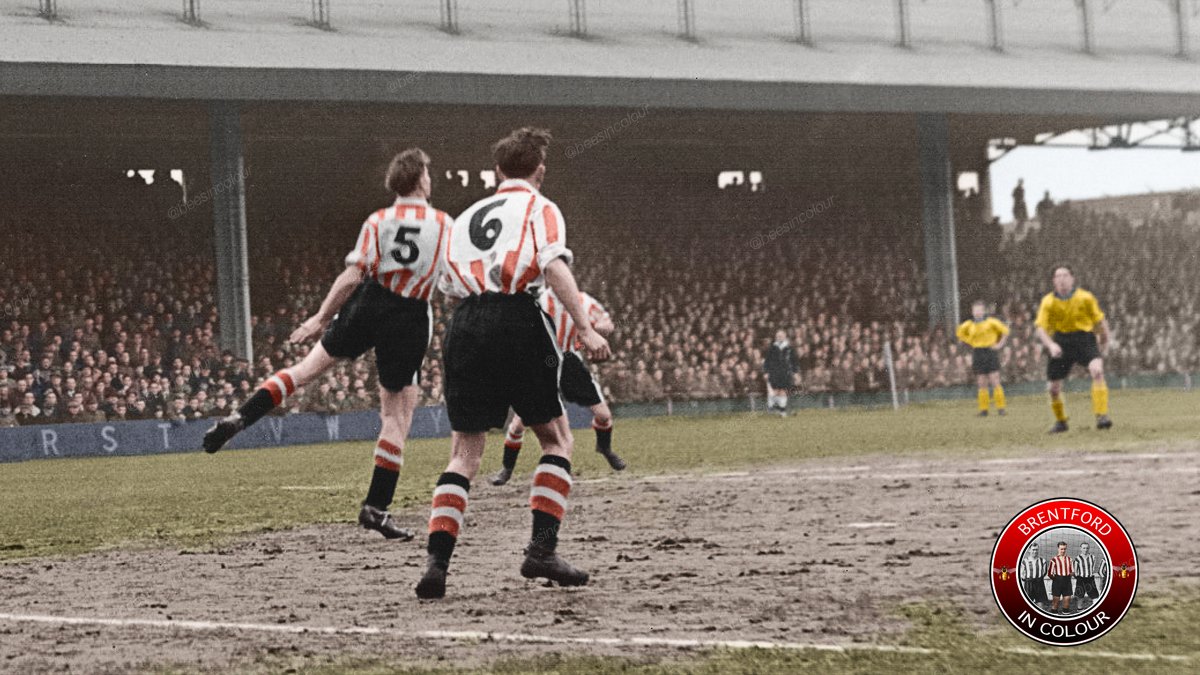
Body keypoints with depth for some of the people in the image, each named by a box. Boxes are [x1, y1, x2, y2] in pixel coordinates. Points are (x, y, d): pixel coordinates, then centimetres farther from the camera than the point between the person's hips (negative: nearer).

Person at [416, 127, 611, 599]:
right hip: (517, 321, -4)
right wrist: (585, 329, -14)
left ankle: (438, 560, -8)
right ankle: (542, 549, -3)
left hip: (464, 328, 4)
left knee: (465, 452, 8)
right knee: (557, 439, 11)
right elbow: (554, 265, -8)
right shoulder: (539, 208, 10)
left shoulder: (467, 216, 25)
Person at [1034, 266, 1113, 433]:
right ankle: (1060, 421, 28)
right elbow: (1041, 328, -9)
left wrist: (1104, 340, 11)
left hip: (1085, 339, -2)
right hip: (1061, 342, 2)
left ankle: (1102, 416, -29)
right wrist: (1051, 345, -26)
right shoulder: (1048, 302, -5)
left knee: (1097, 370, -28)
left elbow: (1099, 320, 6)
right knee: (1053, 386, 2)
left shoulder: (1085, 298, -7)